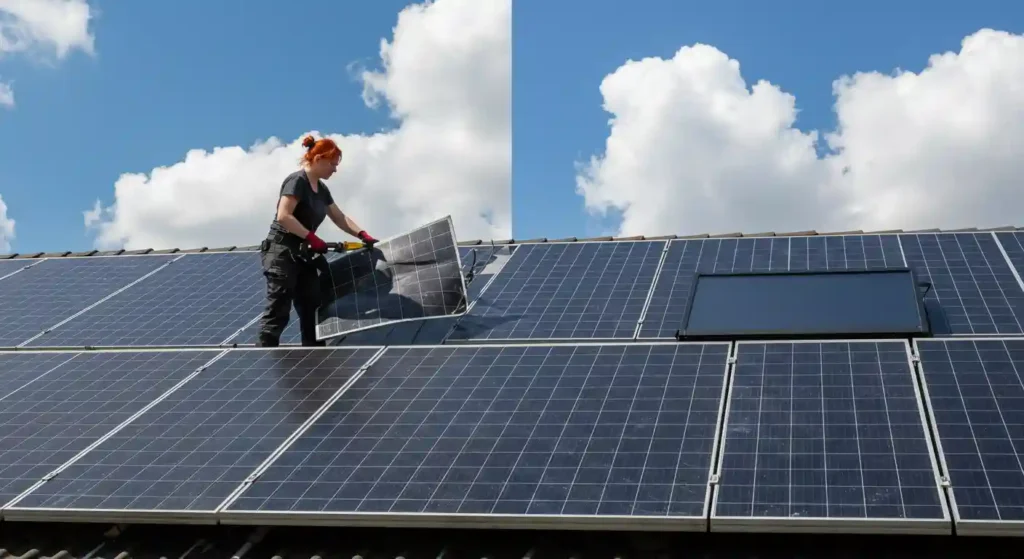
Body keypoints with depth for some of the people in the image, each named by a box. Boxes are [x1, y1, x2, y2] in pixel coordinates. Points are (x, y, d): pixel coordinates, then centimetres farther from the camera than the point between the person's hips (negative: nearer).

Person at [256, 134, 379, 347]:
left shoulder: (322, 189, 14)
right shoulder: (297, 181, -13)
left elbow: (340, 218, 20)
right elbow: (283, 216, -23)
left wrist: (363, 235, 7)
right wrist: (312, 238, -23)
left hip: (302, 255, 9)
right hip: (282, 253, -9)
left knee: (312, 311, 8)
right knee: (278, 312, -11)